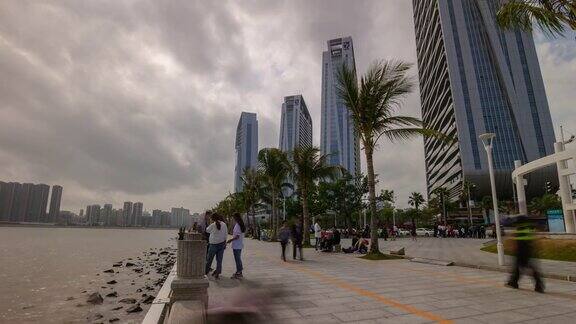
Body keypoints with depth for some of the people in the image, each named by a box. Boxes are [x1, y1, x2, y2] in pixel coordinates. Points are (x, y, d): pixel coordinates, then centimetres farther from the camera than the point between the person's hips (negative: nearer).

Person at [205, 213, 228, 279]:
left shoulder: (212, 225, -17)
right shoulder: (224, 224, -4)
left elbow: (207, 230, 3)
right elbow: (226, 235, 2)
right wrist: (224, 242, 13)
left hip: (213, 244, -4)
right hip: (222, 243, 4)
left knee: (209, 259, 15)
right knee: (219, 260, 10)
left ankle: (206, 271, 29)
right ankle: (217, 273, 15)